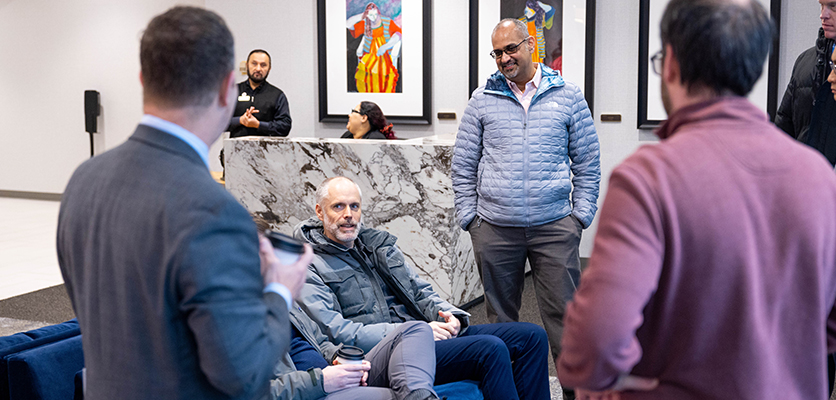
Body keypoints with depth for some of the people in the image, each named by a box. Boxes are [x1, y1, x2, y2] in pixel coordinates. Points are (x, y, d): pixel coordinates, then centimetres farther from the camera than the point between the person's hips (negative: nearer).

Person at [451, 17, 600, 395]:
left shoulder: (567, 96, 6)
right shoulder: (482, 100, 8)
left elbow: (587, 162, 9)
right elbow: (463, 165, 9)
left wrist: (581, 214, 2)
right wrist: (469, 216, 3)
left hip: (555, 228, -1)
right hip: (494, 229, 1)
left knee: (564, 314, -2)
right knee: (500, 318, 9)